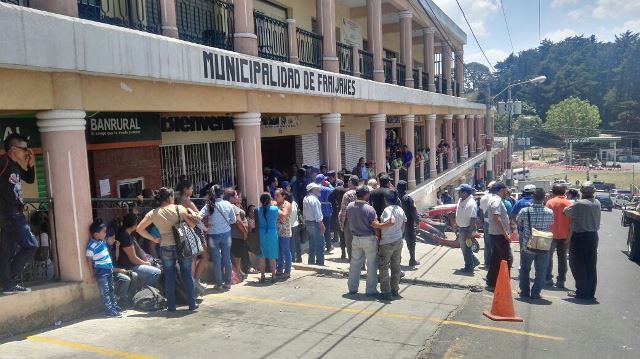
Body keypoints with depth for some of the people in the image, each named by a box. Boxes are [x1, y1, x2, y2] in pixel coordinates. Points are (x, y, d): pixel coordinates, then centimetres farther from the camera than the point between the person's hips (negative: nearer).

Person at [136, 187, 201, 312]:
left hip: (166, 248, 2)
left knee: (169, 277, 13)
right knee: (187, 275, 10)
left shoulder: (153, 214, 2)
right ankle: (192, 303, 15)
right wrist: (194, 215, 11)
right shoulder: (179, 208, -6)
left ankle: (171, 306, 18)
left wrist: (154, 239, 6)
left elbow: (139, 229, 2)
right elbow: (192, 224, -8)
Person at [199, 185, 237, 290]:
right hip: (226, 233, 1)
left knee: (216, 260, 7)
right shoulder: (228, 204, -5)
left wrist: (204, 228, -4)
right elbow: (233, 220, 2)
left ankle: (218, 284, 13)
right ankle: (228, 282, 18)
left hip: (213, 235, -1)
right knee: (227, 258, 11)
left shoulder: (209, 205, -9)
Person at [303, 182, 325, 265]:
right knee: (320, 244, -3)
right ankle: (320, 263, -3)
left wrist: (305, 223, 17)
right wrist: (322, 225, -15)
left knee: (312, 244, 16)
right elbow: (317, 214, -19)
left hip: (307, 222, 9)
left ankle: (311, 262, 22)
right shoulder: (314, 199, -17)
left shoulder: (305, 199, 10)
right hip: (315, 223, -9)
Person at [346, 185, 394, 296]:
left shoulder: (349, 207, -3)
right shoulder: (369, 209, -20)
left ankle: (352, 288, 22)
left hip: (355, 238, 5)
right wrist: (388, 223, -30)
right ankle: (371, 290, 10)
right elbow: (375, 225, -24)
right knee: (371, 265, 6)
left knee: (355, 263, 15)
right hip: (368, 239, -5)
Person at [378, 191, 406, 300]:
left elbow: (391, 221, -34)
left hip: (387, 243, -7)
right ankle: (395, 290, 22)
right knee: (396, 266, 14)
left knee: (383, 268, 4)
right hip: (398, 241, 7)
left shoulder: (387, 209, -18)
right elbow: (403, 224, 13)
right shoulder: (400, 209, 5)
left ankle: (386, 292, 5)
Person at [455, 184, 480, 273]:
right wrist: (457, 224, 20)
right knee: (463, 248, 19)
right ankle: (474, 261, 34)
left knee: (466, 249, 1)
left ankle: (469, 267, 14)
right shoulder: (460, 200, 7)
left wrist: (470, 232, -25)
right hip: (461, 228, 9)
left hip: (467, 229, -9)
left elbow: (473, 219, -24)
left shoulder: (471, 203, -22)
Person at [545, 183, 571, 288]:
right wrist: (569, 235, 6)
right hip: (565, 235, 2)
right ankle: (561, 281, 10)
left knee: (549, 257, 10)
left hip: (552, 234, -2)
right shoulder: (569, 203, 0)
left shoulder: (550, 202, -7)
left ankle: (548, 279, 9)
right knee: (562, 258, 10)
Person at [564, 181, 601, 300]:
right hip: (593, 236, 6)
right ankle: (591, 292, 19)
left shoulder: (579, 204, -19)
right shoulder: (597, 203, 1)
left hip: (580, 237, -6)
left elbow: (566, 211, -8)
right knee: (591, 266, 12)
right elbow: (597, 220, 8)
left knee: (578, 265, 4)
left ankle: (582, 291, 6)